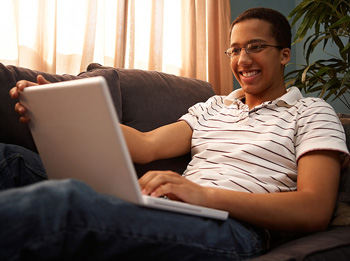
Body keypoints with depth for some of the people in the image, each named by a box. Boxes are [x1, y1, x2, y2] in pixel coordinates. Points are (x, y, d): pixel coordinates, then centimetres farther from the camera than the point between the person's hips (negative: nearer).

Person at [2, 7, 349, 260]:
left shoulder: (311, 112, 12)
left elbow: (315, 211, -5)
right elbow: (146, 145, 12)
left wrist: (206, 194, -20)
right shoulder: (211, 107, 28)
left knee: (66, 200, -36)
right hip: (171, 216, 6)